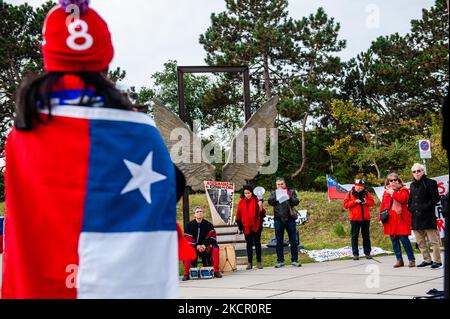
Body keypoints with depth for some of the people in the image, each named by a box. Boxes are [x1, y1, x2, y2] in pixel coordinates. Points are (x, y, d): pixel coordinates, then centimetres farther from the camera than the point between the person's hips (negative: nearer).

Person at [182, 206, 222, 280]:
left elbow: (211, 237, -1)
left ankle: (216, 271, -19)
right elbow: (188, 238, -5)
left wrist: (205, 245, -16)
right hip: (193, 246, -1)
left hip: (206, 246, 1)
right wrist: (197, 246, -18)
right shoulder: (189, 225, -1)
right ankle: (186, 274, -24)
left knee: (215, 248, -27)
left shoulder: (208, 225, 2)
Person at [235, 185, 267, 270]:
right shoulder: (241, 202, 4)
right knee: (249, 244, 7)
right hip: (246, 227, 2)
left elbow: (262, 214, -8)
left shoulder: (256, 201, -3)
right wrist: (240, 225, 7)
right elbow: (238, 215, 9)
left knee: (257, 243, 4)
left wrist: (260, 207, -27)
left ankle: (259, 262, 9)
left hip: (256, 226, -2)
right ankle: (250, 263, 11)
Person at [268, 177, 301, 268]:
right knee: (279, 241, 2)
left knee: (293, 240, 1)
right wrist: (276, 195, -15)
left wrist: (289, 197, -18)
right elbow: (270, 202, -5)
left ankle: (294, 260, 7)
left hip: (290, 219, 0)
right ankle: (280, 261, 7)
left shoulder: (291, 192, 10)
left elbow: (296, 202, -3)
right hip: (278, 219, 0)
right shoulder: (273, 193, 12)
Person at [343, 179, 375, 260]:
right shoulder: (350, 194, 1)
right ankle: (355, 254, 6)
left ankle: (367, 252, 15)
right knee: (355, 236, 1)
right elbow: (345, 204, -4)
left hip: (365, 218, 2)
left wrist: (366, 202, -11)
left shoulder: (366, 193, 7)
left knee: (366, 236, 7)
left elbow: (372, 202, 8)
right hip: (355, 218, -2)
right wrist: (354, 202, -15)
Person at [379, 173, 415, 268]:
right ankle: (399, 260, 14)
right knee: (394, 240, 6)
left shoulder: (403, 190, 1)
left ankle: (411, 260, 1)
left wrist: (392, 192, -12)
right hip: (390, 221, 5)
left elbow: (402, 198, -20)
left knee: (404, 239, -8)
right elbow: (383, 206, 17)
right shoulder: (386, 192, 16)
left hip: (401, 219, -5)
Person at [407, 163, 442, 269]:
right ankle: (427, 260, 19)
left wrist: (425, 207, -14)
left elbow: (435, 198, -7)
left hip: (428, 216, -7)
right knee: (420, 241, 10)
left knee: (433, 240, -4)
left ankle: (437, 261, 1)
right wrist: (411, 209, 5)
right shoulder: (412, 185, 16)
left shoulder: (430, 183, -3)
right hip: (415, 217, 7)